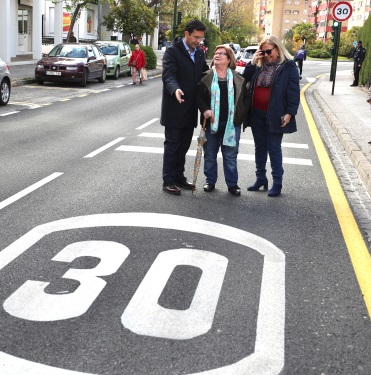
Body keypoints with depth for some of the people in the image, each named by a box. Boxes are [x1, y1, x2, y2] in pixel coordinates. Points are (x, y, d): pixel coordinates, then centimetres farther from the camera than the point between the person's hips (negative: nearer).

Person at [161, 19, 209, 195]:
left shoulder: (200, 53, 11)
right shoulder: (172, 51, -10)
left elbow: (205, 74, 15)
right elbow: (168, 75, -22)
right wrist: (175, 90, -40)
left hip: (191, 108, 6)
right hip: (174, 108, -6)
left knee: (184, 145, 13)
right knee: (172, 144, 1)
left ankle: (179, 177, 25)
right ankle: (168, 181, 8)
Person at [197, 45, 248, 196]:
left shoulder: (238, 79, 4)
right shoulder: (206, 78, 1)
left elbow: (245, 98, 9)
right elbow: (199, 96, 1)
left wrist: (241, 115, 0)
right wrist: (204, 110, -16)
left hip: (232, 123, 0)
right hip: (211, 122, 0)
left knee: (230, 155, 5)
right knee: (210, 154, 9)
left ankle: (232, 184, 15)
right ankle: (210, 181, 23)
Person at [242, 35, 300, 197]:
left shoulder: (288, 66, -6)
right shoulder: (259, 65, 9)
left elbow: (294, 91, -9)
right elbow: (245, 79, 6)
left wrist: (290, 113, -15)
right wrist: (252, 63, -5)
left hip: (275, 115, -6)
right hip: (256, 114, 6)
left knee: (274, 148, 0)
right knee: (260, 147, 14)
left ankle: (277, 182, 10)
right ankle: (261, 178, 26)